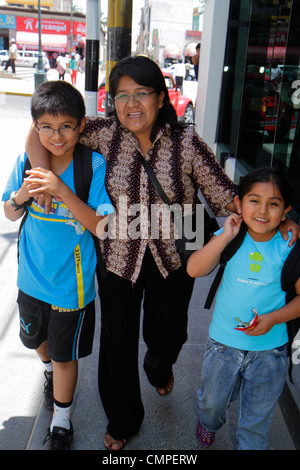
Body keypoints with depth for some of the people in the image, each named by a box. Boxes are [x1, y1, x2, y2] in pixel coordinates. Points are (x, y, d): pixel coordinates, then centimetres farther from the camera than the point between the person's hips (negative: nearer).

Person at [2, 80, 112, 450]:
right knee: (35, 338, 28)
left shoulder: (94, 166, -19)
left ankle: (61, 420, 40)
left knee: (65, 356, 13)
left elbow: (100, 226, -23)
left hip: (71, 283, -4)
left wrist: (62, 191, -34)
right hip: (32, 276, 4)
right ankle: (50, 372, 63)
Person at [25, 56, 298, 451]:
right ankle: (124, 421, 43)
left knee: (167, 338, 17)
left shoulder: (186, 141, -11)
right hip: (118, 258, 0)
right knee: (118, 344, 13)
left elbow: (224, 195, -8)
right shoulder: (105, 133, -10)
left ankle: (159, 368, 61)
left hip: (171, 260, 0)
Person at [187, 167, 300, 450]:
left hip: (269, 349, -1)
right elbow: (194, 270, -22)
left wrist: (273, 318, -19)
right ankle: (209, 423, 61)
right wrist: (225, 237, -27)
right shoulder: (229, 238, -11)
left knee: (256, 421, 16)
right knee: (211, 401, 26)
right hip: (223, 343, 2)